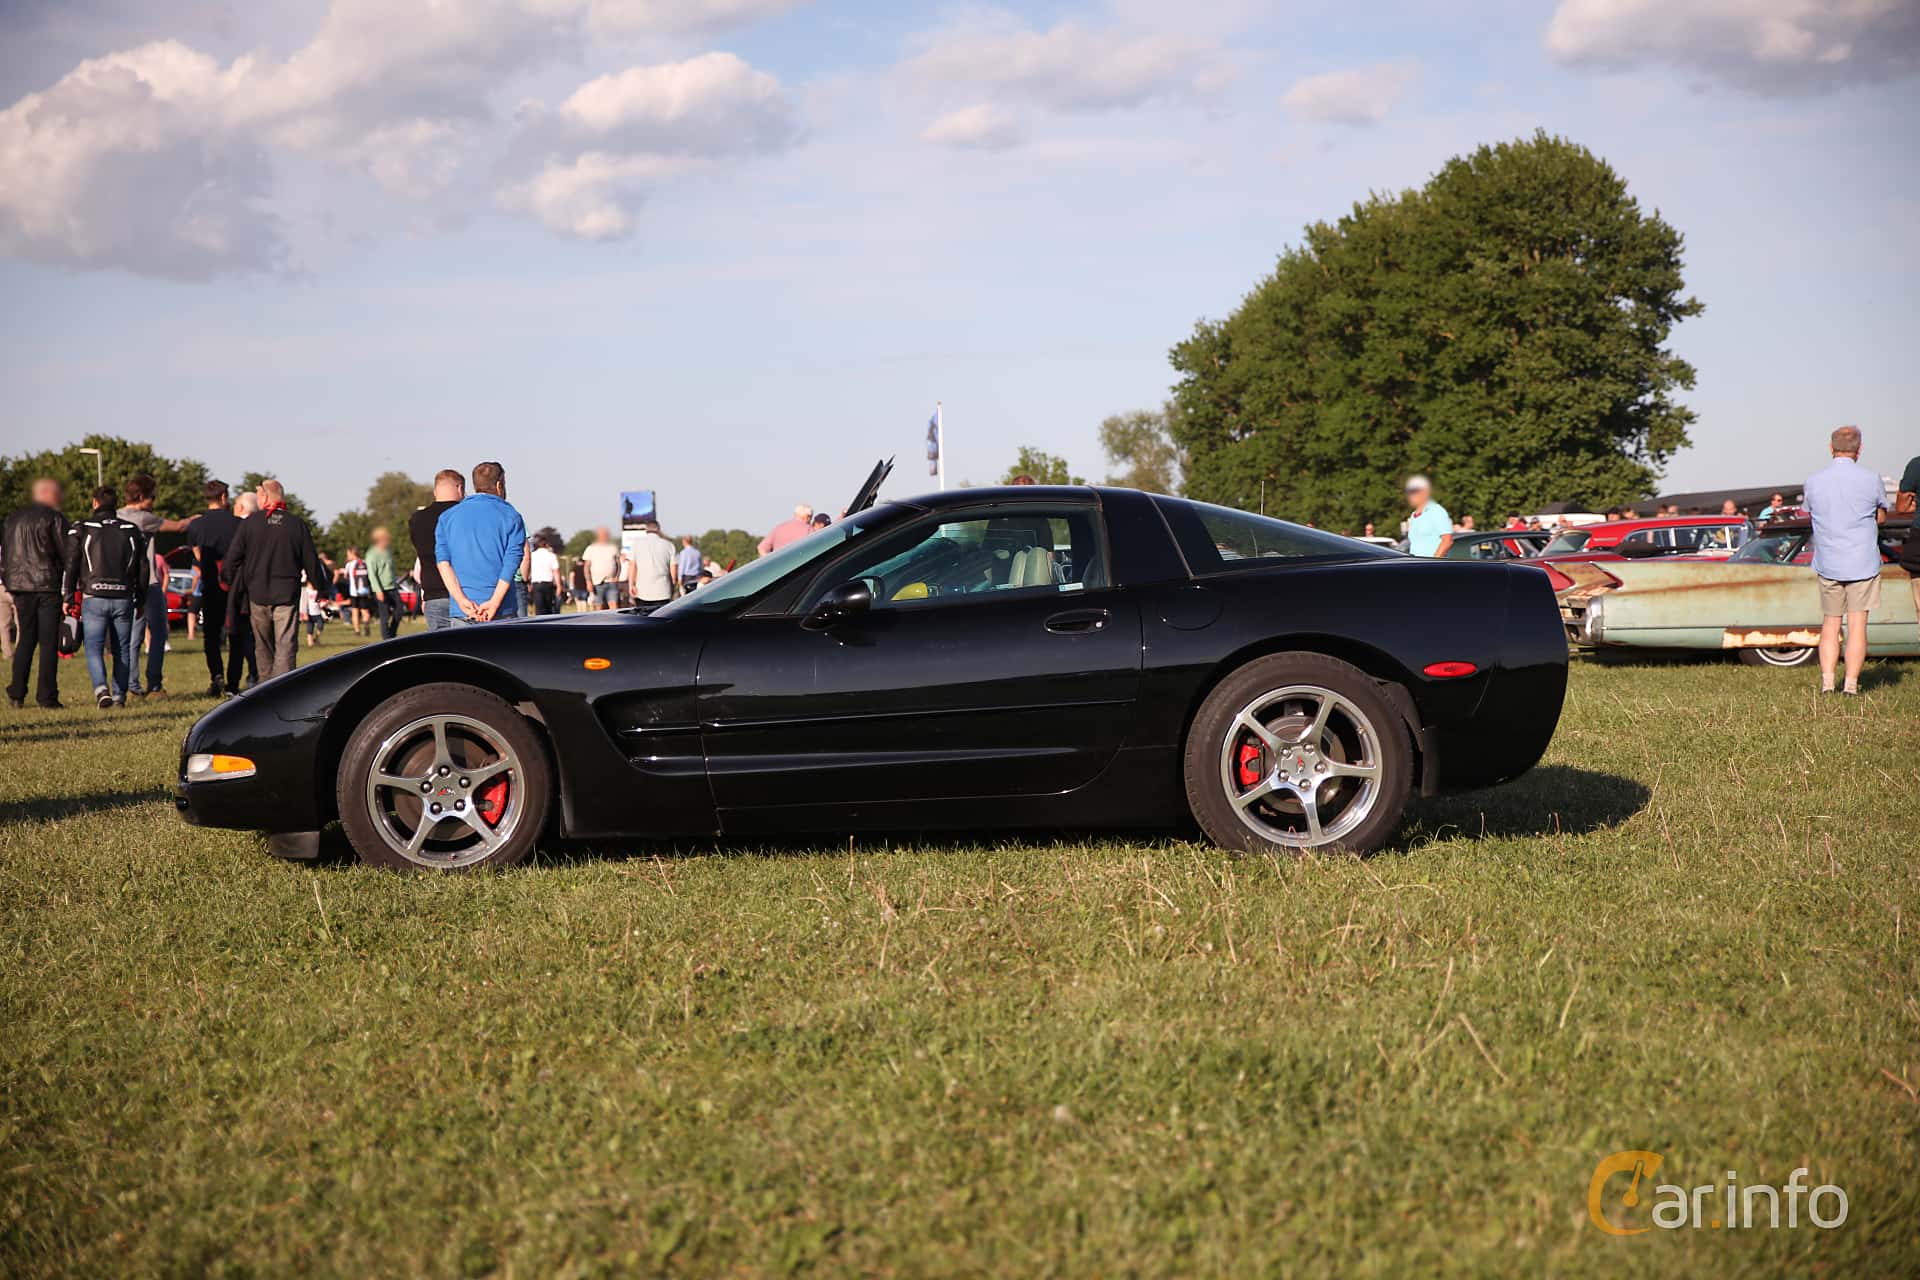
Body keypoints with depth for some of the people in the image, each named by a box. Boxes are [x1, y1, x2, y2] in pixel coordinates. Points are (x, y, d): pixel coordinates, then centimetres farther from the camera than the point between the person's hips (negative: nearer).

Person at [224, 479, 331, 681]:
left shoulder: (249, 523, -1)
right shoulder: (297, 524, -1)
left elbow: (232, 559, 0)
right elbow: (311, 561, 3)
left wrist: (231, 584, 14)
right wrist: (324, 587, 14)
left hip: (257, 595, 1)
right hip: (287, 595, -1)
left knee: (263, 645, 14)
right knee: (286, 645, -2)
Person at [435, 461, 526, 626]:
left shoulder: (447, 517, 12)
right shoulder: (510, 516, 3)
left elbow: (443, 562, 0)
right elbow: (511, 563, -8)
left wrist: (461, 600, -9)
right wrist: (494, 603, -13)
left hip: (460, 612, 2)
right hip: (501, 613, -2)